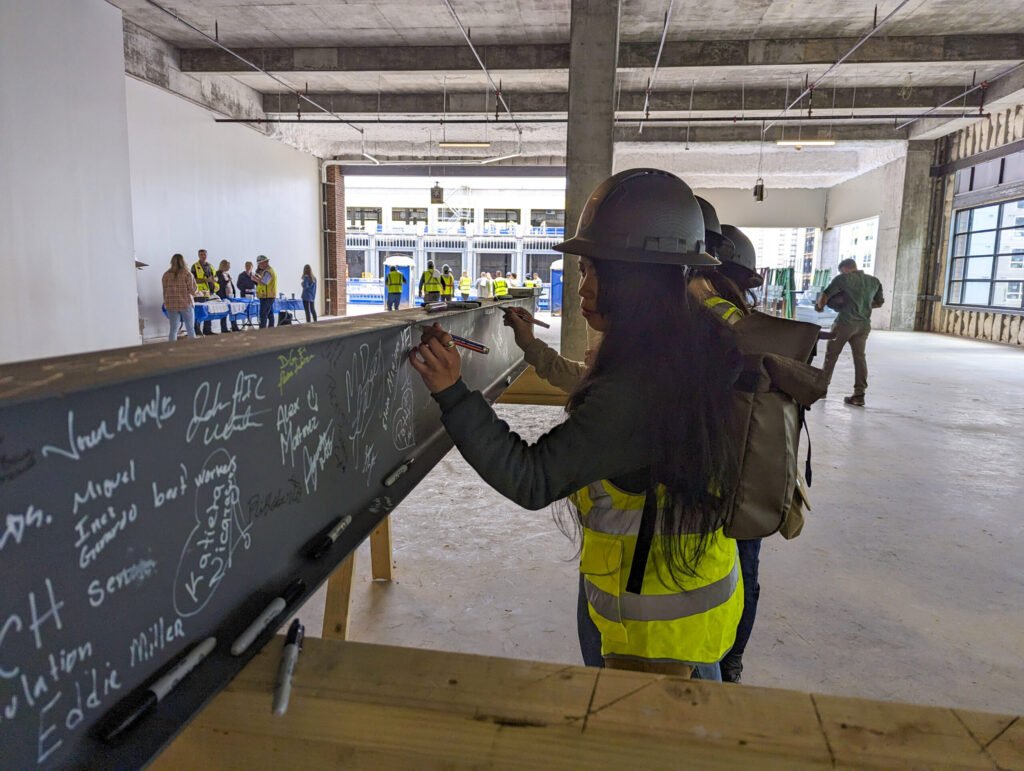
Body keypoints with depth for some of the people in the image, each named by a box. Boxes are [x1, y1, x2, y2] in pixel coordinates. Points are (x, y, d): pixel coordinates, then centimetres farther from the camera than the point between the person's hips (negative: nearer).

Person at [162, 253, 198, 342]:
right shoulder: (187, 274, -8)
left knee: (173, 329, 5)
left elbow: (165, 291, 7)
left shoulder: (166, 275, 3)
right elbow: (193, 290, -7)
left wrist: (166, 303, 18)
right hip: (186, 304, -3)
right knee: (190, 329, 4)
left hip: (171, 305, 3)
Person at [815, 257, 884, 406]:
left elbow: (825, 296, -8)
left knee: (831, 354, 9)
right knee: (860, 356, 6)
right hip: (864, 324, 5)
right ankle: (859, 395, 2)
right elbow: (879, 303, 22)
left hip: (845, 322, -5)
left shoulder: (843, 279, -5)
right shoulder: (874, 281, 12)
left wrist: (819, 305, 11)